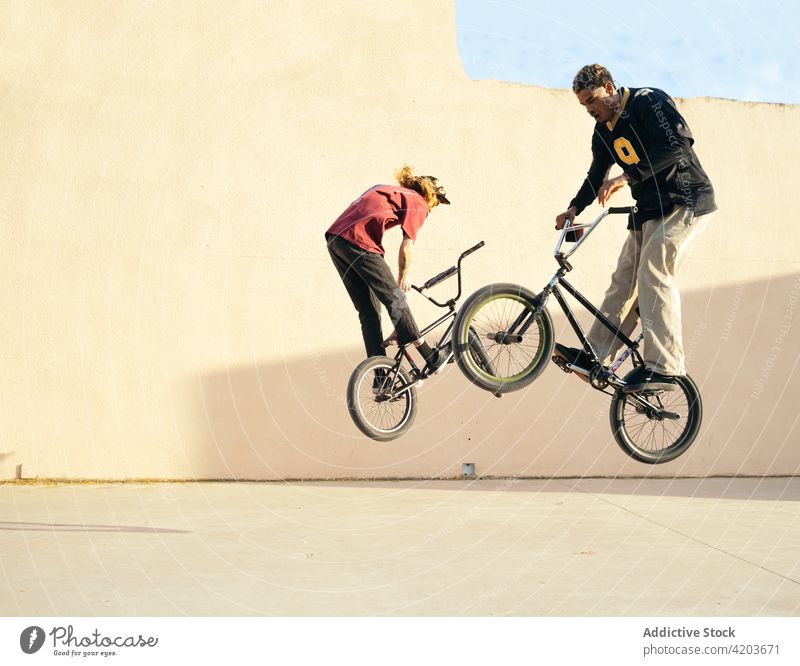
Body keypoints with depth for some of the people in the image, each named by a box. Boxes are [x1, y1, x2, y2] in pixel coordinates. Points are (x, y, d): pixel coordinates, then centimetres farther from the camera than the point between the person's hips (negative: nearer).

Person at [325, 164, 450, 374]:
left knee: (369, 312, 11)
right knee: (395, 300, 2)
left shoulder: (392, 191, 29)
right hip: (358, 243, -8)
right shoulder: (418, 204, 6)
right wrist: (404, 276, 13)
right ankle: (430, 357, 8)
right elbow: (407, 247, -2)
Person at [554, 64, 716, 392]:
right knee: (624, 278, 3)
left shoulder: (649, 101, -13)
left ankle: (664, 368, -22)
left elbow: (678, 143, -26)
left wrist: (627, 176, -29)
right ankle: (595, 355, 4)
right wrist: (575, 208, 6)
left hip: (684, 201, -8)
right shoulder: (603, 130, 11)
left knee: (653, 272, -20)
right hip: (650, 208, 8)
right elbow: (597, 174, 22)